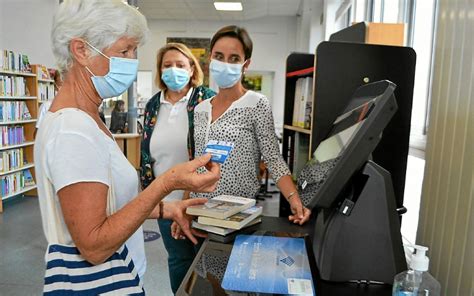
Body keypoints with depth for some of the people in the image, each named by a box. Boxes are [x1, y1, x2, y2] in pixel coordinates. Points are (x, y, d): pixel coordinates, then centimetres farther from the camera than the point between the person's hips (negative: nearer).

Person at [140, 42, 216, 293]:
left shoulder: (207, 100, -9)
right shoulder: (153, 105, 6)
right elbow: (146, 152, 13)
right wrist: (146, 189, 12)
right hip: (166, 199, 4)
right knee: (178, 259, 18)